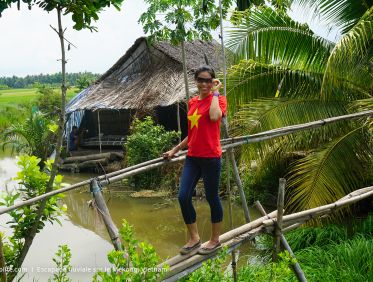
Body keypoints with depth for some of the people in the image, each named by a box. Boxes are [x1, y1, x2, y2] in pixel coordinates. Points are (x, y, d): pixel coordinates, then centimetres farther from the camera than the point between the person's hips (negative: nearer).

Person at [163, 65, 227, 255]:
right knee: (183, 197, 1)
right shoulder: (192, 102, 12)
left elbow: (214, 116, -29)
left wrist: (215, 92, -15)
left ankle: (215, 240, 24)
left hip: (210, 157, -6)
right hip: (192, 157, 6)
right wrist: (175, 149, 22)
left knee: (212, 197, 5)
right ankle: (194, 238, 19)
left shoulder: (218, 99, -5)